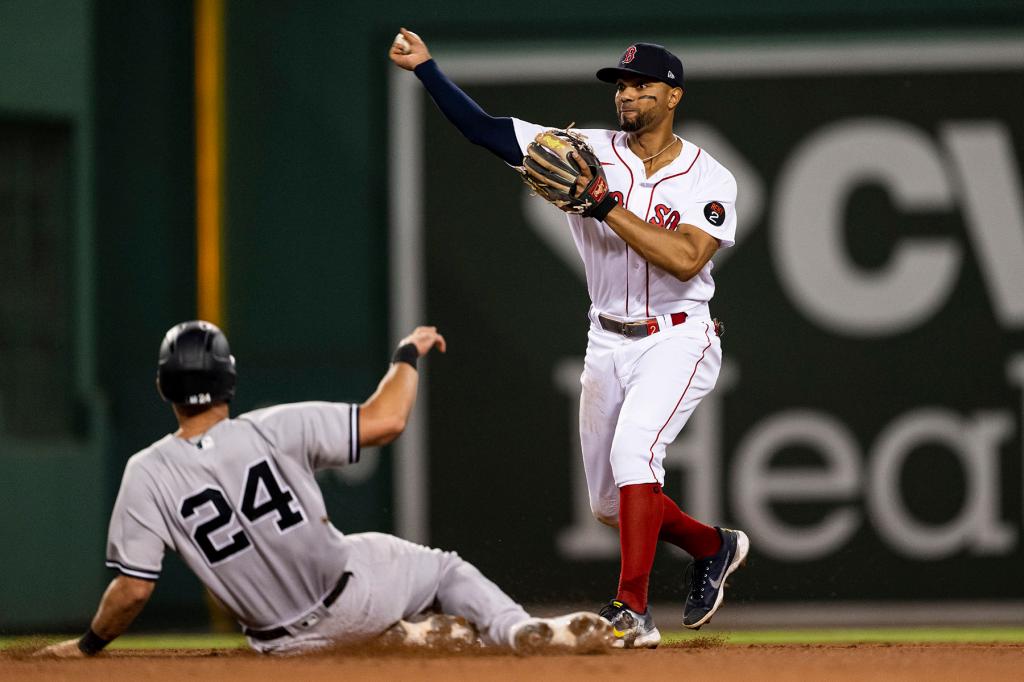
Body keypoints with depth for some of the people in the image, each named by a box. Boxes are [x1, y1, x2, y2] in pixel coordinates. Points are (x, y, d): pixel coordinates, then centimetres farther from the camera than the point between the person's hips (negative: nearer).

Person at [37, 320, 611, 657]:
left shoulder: (148, 476, -15)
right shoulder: (275, 429, -18)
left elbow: (133, 589, -16)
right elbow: (385, 421, -17)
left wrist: (89, 645, 2)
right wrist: (409, 354, 2)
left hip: (288, 641, 2)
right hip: (353, 593, -2)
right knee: (445, 567, 25)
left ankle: (410, 637, 11)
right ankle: (523, 632, 0)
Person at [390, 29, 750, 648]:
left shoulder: (708, 179, -9)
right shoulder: (588, 152, 0)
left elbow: (684, 259, -26)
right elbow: (485, 129, -4)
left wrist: (606, 206, -27)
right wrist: (426, 67, -13)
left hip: (678, 341, -5)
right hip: (607, 343, 5)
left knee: (633, 449, -29)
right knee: (612, 504, 10)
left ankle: (634, 613, -29)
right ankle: (714, 547, 38)